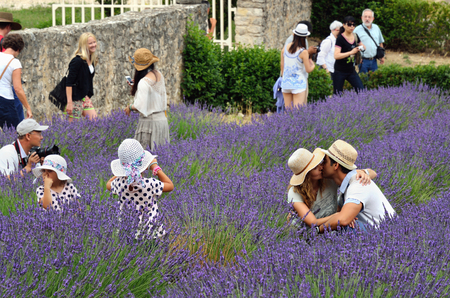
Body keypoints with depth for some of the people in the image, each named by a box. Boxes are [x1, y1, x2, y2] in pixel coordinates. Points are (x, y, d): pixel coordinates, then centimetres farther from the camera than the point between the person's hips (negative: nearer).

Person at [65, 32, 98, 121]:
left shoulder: (91, 60, 7)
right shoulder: (77, 61, -18)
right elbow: (69, 83, -20)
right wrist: (69, 102, -24)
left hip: (85, 97, 9)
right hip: (75, 99, -9)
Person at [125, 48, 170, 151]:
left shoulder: (144, 82, -18)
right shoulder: (159, 75, 7)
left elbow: (141, 106, -22)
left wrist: (130, 107, -3)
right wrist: (135, 86, 21)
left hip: (150, 121, -9)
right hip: (162, 118, 9)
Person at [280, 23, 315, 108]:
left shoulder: (285, 48, 1)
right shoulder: (303, 52, -14)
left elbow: (282, 65, 9)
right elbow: (308, 69, -8)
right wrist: (312, 65, 14)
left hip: (286, 82, 5)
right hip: (298, 83, -5)